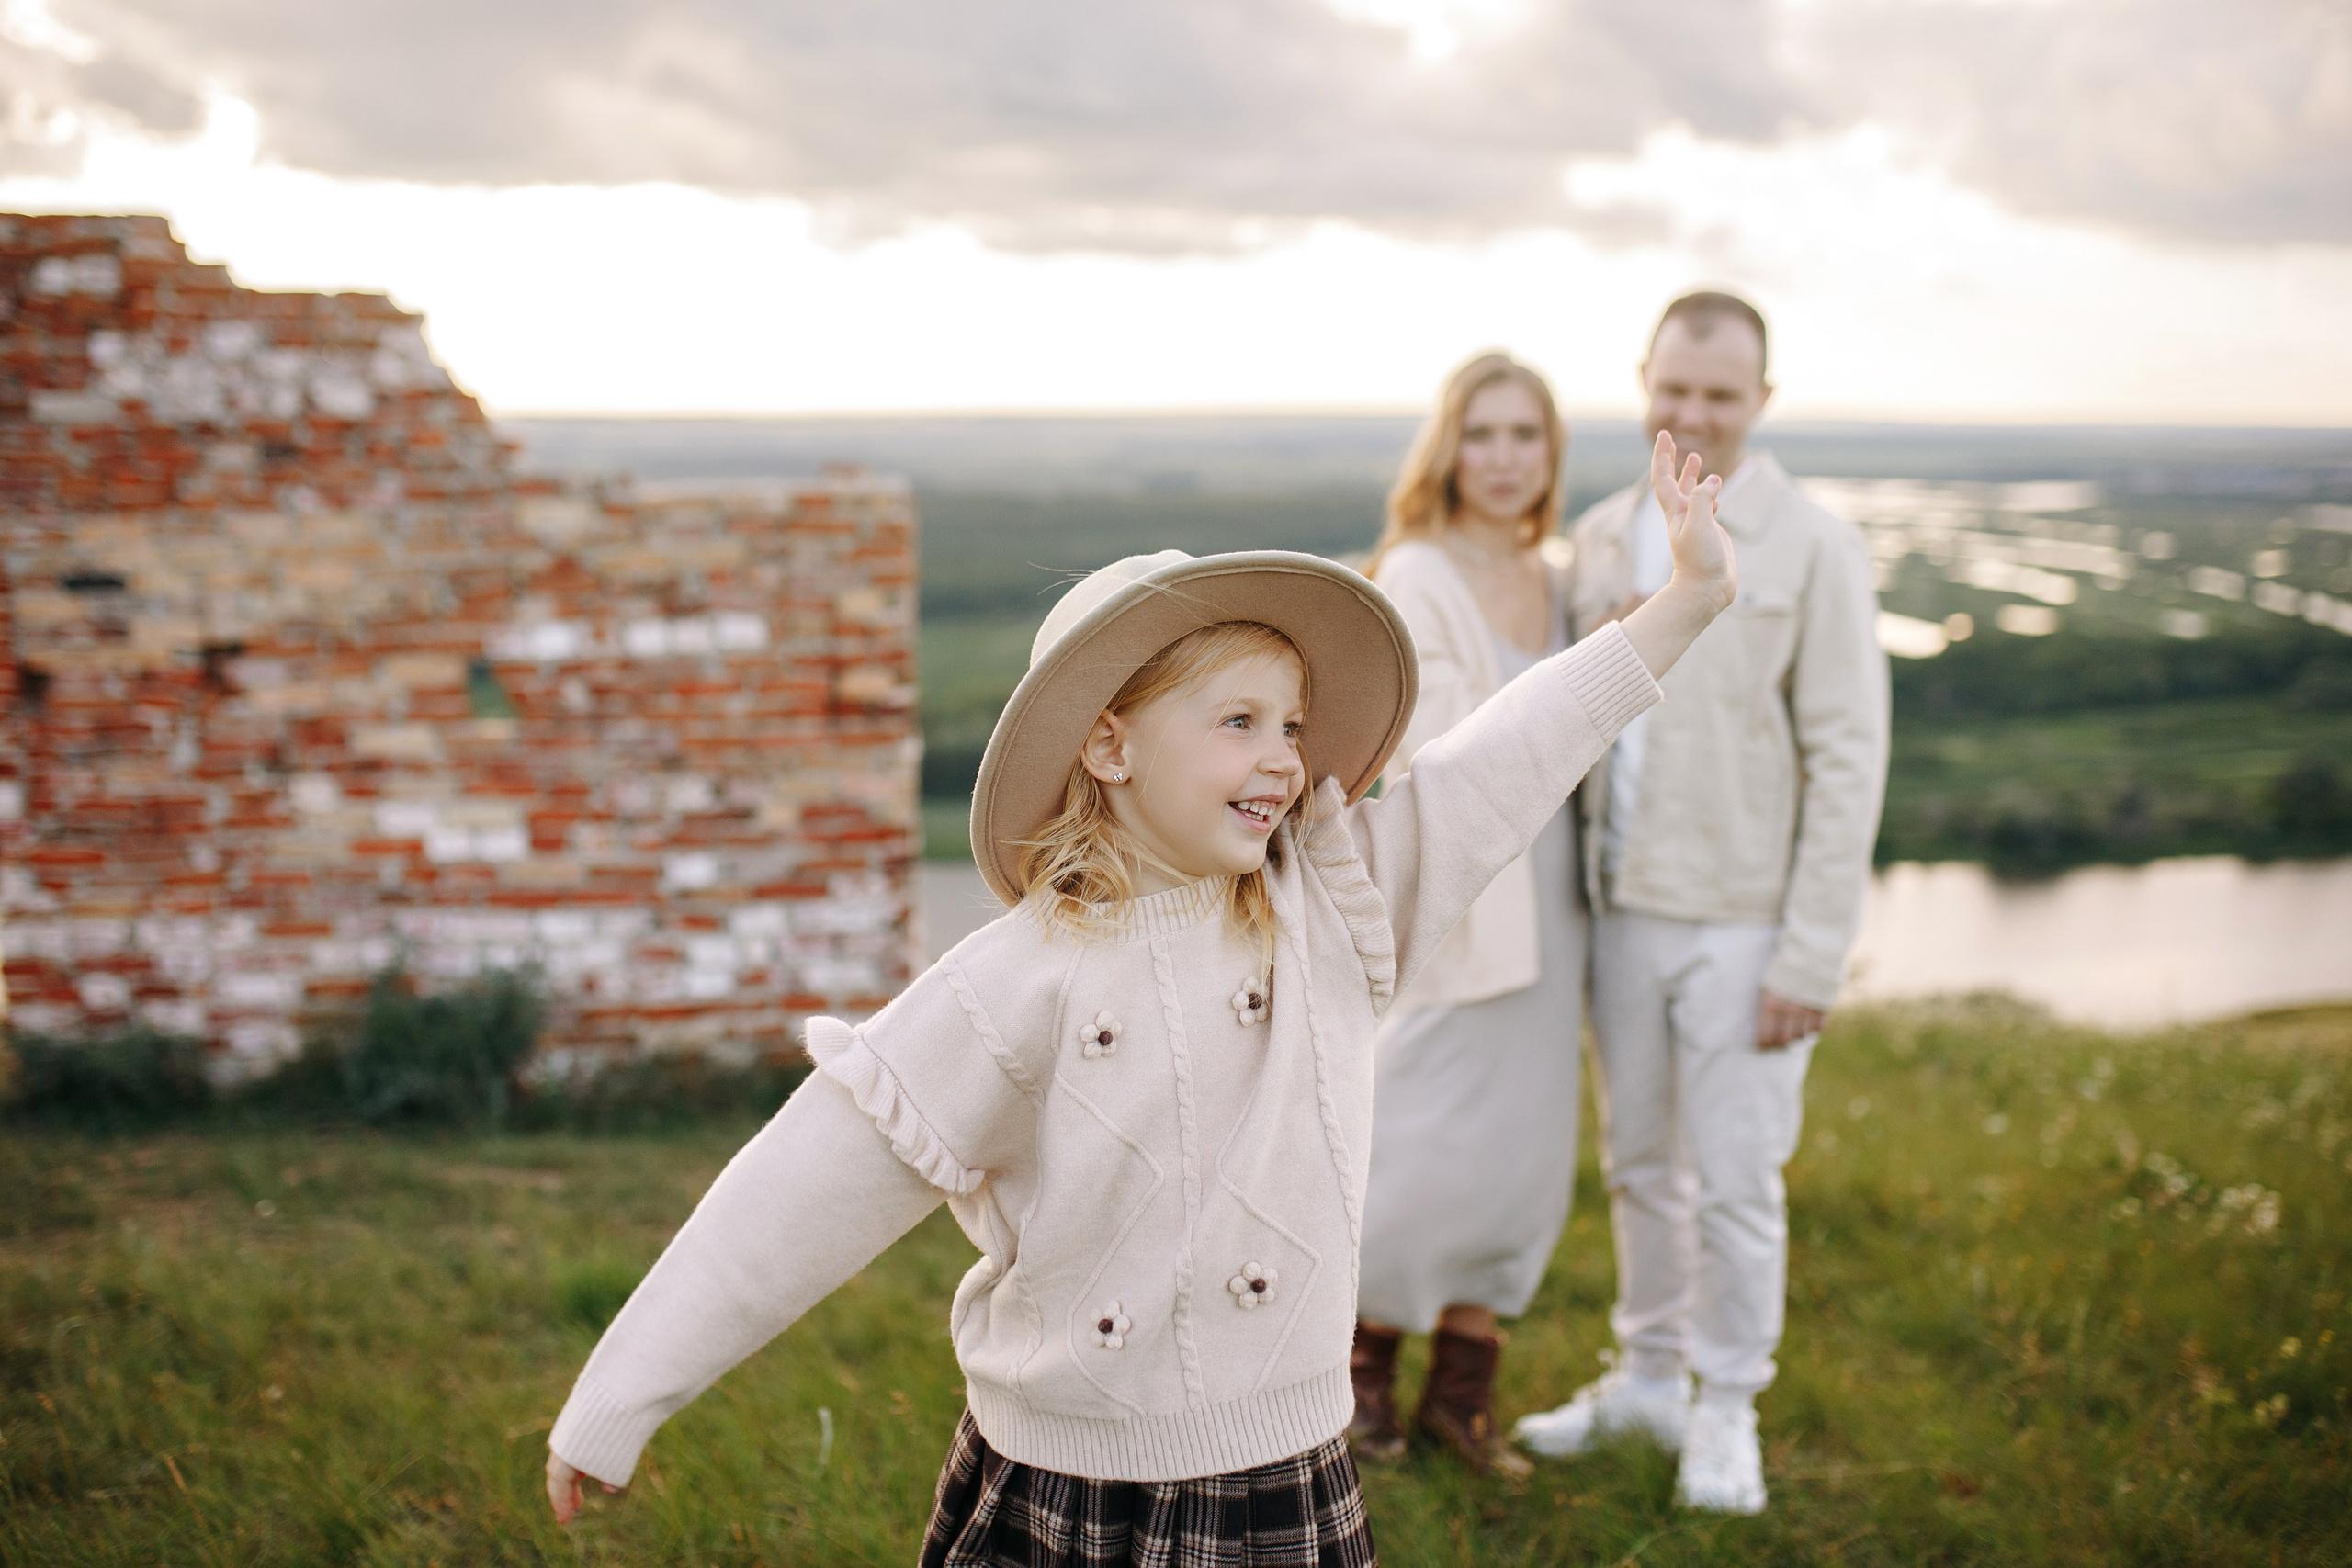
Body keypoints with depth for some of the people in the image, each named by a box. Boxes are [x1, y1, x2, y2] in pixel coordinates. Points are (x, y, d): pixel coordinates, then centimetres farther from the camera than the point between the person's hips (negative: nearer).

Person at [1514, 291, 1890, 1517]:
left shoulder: (1812, 550, -9)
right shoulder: (1600, 538, 7)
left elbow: (1847, 758, -11)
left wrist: (1810, 955, -13)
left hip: (1743, 923, -5)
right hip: (1624, 909, 5)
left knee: (1734, 1180, 4)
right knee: (1638, 1162, 16)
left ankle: (1726, 1409, 23)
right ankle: (1648, 1375, 33)